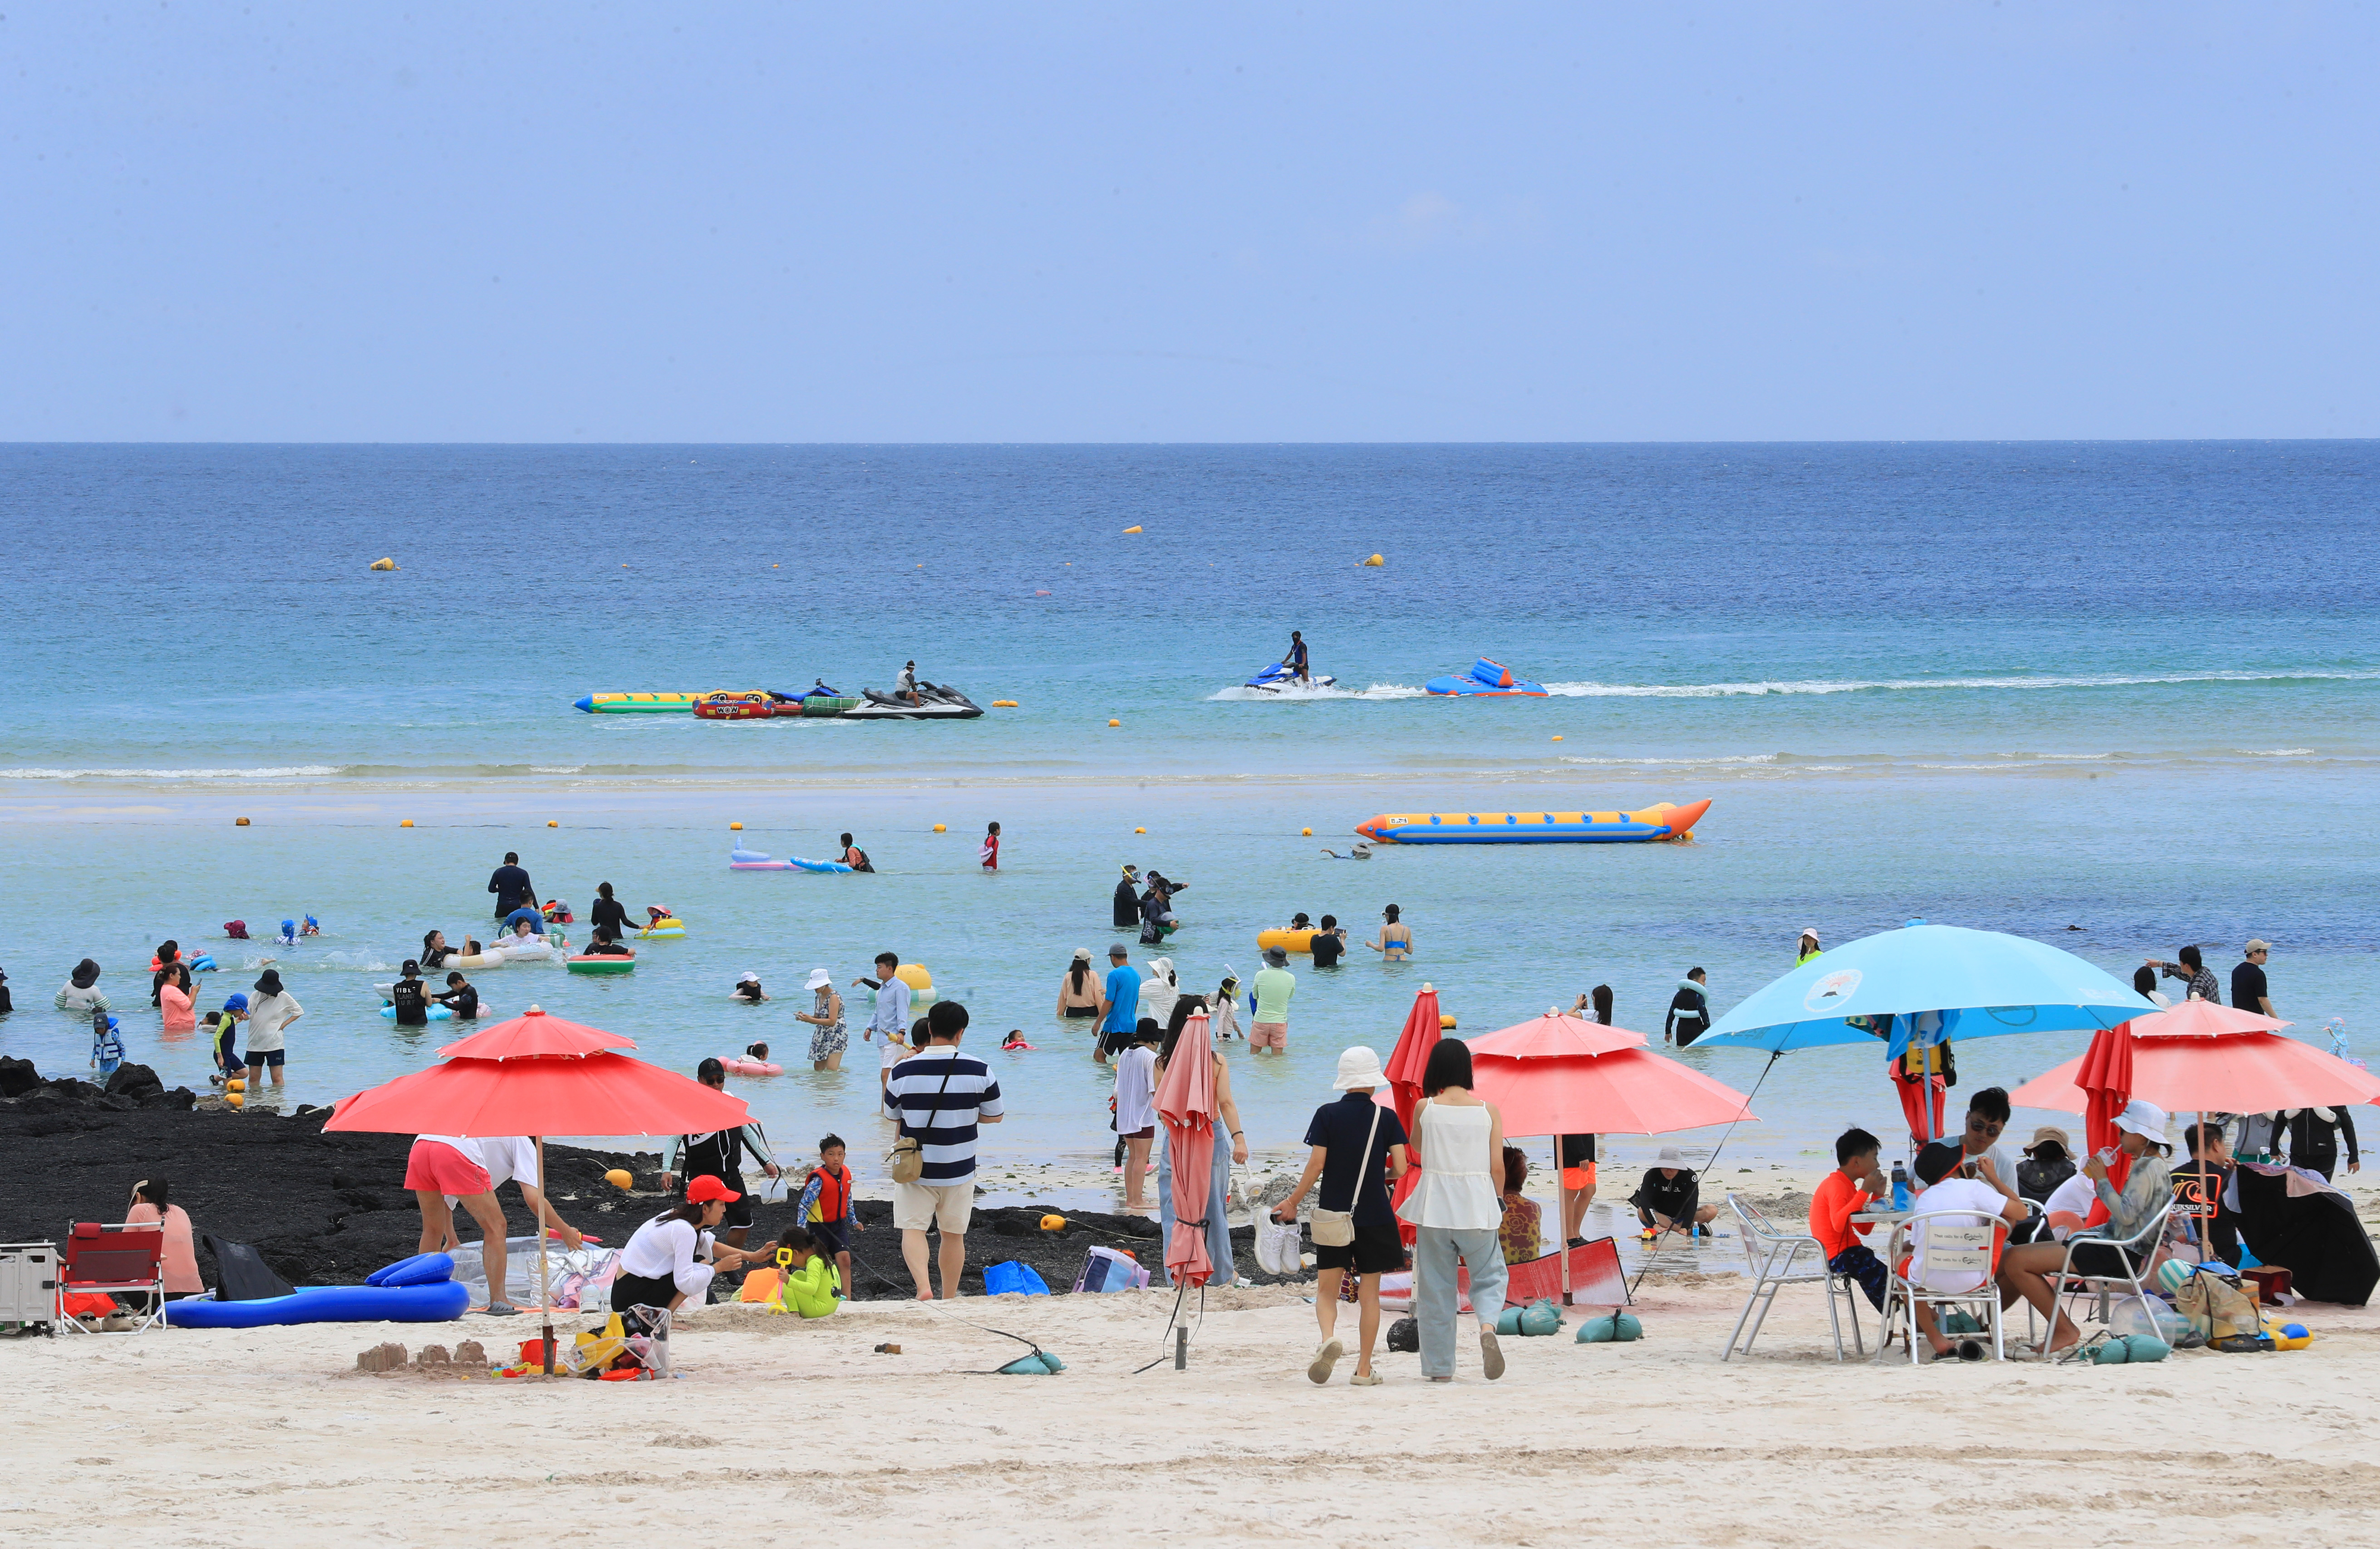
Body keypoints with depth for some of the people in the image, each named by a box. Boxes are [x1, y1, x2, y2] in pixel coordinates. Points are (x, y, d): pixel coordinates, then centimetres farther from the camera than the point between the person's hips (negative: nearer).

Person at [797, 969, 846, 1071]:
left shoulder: (833, 997, -16)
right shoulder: (818, 997, 10)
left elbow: (832, 1021, -24)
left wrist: (810, 1020, -28)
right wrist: (804, 1017, -3)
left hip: (836, 1037, -9)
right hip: (822, 1037, 9)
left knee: (831, 1071, -16)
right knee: (818, 1070, 7)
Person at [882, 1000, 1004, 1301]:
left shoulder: (905, 1070, -9)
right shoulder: (978, 1070, -8)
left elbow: (891, 1113, 6)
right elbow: (994, 1116, 3)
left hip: (915, 1167, -1)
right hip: (959, 1170, 1)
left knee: (913, 1228, 1)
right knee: (954, 1234, 15)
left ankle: (923, 1285, -22)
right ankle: (950, 1298, 25)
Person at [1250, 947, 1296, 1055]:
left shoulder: (1261, 975, -9)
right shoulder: (1291, 978, -6)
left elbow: (1255, 996, 6)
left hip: (1261, 1021, -1)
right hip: (1280, 1021, 1)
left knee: (1254, 1055, 8)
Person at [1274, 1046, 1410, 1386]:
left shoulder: (1327, 1115, -3)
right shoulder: (1386, 1118, -3)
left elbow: (1316, 1164, -8)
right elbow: (1400, 1168, -6)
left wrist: (1292, 1202, 3)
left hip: (1332, 1213, 0)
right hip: (1375, 1215, 0)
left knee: (1327, 1288, 7)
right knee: (1369, 1292, 8)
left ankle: (1329, 1337, -23)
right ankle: (1364, 1368, 9)